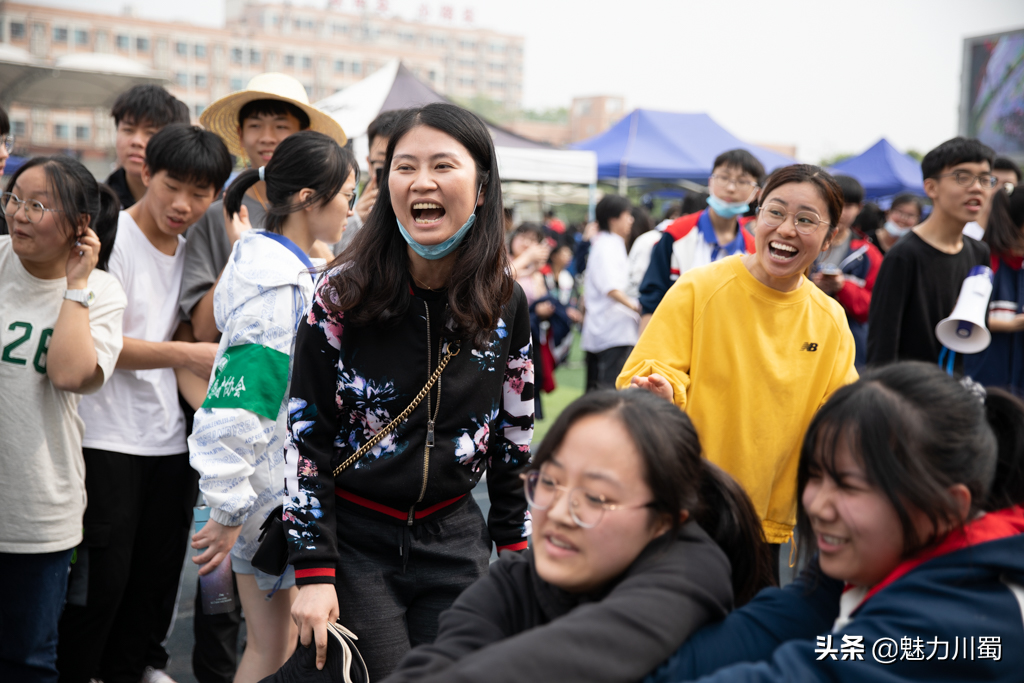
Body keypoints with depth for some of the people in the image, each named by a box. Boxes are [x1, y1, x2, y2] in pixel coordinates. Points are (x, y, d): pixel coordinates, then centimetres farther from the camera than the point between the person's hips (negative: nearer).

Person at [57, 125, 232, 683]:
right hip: (106, 440, -6)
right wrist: (185, 355, -20)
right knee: (103, 574, 0)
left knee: (158, 570, 12)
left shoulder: (191, 247, 12)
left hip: (168, 438, 6)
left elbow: (203, 329, 9)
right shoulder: (111, 238, -10)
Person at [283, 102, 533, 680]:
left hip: (456, 539, 3)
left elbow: (515, 438, 8)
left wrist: (516, 555, 8)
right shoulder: (345, 293, -10)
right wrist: (313, 571, -13)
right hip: (356, 539, -2)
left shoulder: (507, 303, -2)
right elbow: (306, 438, -8)